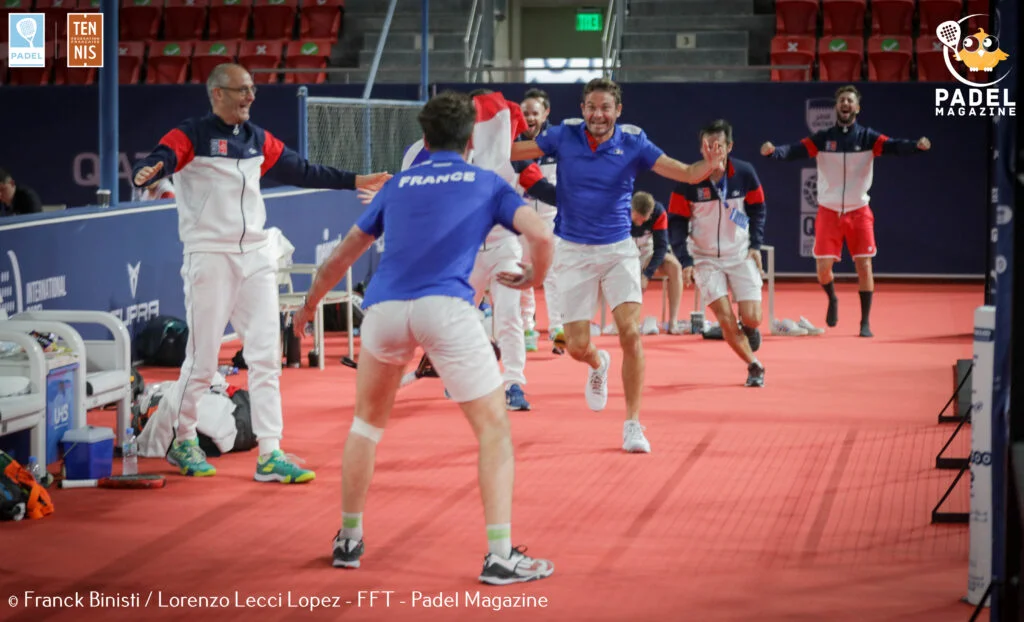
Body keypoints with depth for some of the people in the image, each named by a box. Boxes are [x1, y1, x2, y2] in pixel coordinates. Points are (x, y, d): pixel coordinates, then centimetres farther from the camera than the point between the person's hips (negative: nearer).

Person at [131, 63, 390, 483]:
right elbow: (160, 159, -23)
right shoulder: (191, 136, -6)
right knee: (202, 358, -2)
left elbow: (300, 171, 22)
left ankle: (270, 456, 3)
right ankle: (183, 442, 19)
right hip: (209, 256, -6)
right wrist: (145, 174, -46)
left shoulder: (258, 139, 13)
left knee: (266, 357, 1)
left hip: (256, 257, 6)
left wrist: (354, 181, 23)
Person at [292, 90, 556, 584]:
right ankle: (500, 555, -5)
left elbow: (342, 256, 31)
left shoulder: (397, 185, 26)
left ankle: (348, 539, 31)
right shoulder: (487, 183, 18)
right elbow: (541, 235, 1)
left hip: (382, 306, 4)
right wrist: (533, 278, 22)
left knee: (367, 421, 25)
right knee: (493, 428, 4)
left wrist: (309, 306, 46)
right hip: (445, 306, -4)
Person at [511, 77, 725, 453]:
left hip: (618, 250, -1)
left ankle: (632, 425, -4)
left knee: (630, 333, -16)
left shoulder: (633, 144, -7)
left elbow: (686, 173, -12)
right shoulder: (564, 136, -5)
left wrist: (709, 167, -34)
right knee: (577, 346, 0)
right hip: (573, 252, 1)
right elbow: (511, 151, -1)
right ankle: (598, 365, 40)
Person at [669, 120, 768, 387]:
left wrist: (755, 245, -6)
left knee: (751, 318, -9)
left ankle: (748, 327, 29)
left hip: (741, 255, 1)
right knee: (726, 319, -13)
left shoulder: (745, 173, -9)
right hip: (705, 258, -1)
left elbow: (758, 209, 5)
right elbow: (678, 223, -8)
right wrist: (685, 262, -15)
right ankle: (754, 366, 9)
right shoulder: (688, 180, -13)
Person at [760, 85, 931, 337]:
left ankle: (865, 322, 7)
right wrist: (774, 151, -36)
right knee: (823, 265, -5)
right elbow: (795, 150, -15)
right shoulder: (822, 138, -2)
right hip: (829, 211, 0)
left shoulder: (868, 137, -3)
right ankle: (832, 300, 29)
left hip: (858, 212, 0)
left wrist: (917, 145, -39)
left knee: (864, 265, -5)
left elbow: (894, 146, -19)